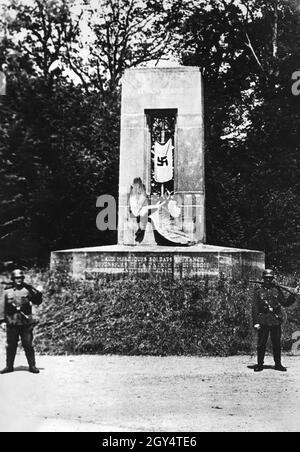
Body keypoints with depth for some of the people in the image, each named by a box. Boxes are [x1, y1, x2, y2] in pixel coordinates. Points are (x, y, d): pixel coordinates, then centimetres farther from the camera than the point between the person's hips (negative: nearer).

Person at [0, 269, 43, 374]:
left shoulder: (27, 290, 2)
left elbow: (38, 301, -6)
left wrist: (32, 289, -18)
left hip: (26, 322, -2)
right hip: (11, 322, 2)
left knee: (28, 345, 1)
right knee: (11, 345, 9)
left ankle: (32, 366, 9)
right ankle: (9, 366, 21)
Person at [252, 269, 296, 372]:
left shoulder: (277, 290, 8)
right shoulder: (258, 291, 1)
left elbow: (285, 303, 10)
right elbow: (254, 307, -2)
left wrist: (292, 295, -7)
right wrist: (255, 322, -8)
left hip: (276, 321, 2)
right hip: (263, 320, -2)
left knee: (277, 343, 8)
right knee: (261, 343, 2)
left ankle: (278, 364, 19)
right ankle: (260, 364, 13)